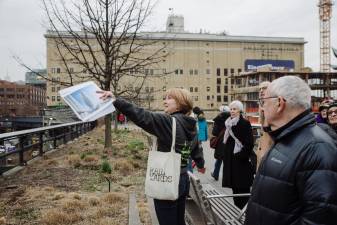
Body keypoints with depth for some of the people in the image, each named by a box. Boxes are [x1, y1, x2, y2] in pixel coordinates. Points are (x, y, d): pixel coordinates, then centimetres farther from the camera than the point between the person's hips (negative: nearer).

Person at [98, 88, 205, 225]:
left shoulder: (168, 121, -17)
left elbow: (142, 117, -30)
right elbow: (195, 150, 23)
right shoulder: (190, 125, 8)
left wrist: (115, 101, -36)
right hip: (182, 179, 8)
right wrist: (200, 164, 43)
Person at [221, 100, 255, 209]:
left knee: (242, 186, -1)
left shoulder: (245, 123, -10)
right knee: (233, 184, 11)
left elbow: (249, 142, -15)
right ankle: (237, 206, 22)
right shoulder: (228, 123, 11)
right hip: (230, 157, 7)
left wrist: (243, 155, -19)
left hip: (240, 159, -7)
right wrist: (225, 155, 14)